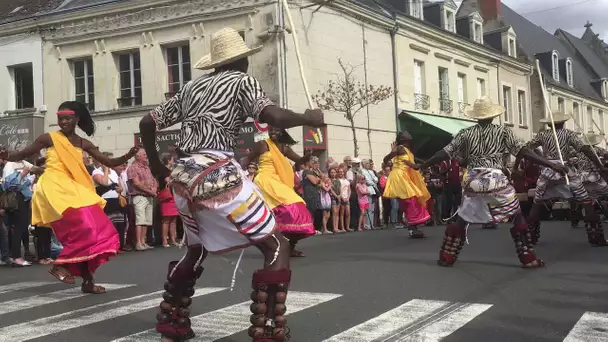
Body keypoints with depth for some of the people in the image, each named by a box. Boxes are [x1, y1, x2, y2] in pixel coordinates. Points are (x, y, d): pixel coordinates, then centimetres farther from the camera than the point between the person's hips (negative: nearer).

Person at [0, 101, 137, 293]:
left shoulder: (83, 144, 11)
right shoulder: (49, 138, -1)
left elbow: (109, 162, 9)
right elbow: (22, 155, 1)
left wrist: (128, 156, -8)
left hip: (73, 189, 6)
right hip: (54, 187, -6)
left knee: (88, 230, 3)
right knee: (82, 227, -22)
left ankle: (87, 281, 10)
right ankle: (60, 265, -7)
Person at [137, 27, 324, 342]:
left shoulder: (192, 87, 21)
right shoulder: (241, 80, 4)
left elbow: (147, 123, 22)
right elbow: (274, 117, -14)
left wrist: (155, 164, 35)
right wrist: (308, 118, 4)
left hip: (182, 177, 7)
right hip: (217, 174, -7)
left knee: (196, 249, 29)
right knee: (277, 247, 0)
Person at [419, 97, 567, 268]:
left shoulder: (465, 134, 7)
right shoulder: (503, 131, 3)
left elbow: (444, 154, 7)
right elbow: (524, 151, -3)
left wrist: (420, 166, 17)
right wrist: (552, 165, -2)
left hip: (474, 181, 2)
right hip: (497, 180, -2)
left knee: (461, 219, 15)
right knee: (517, 217, 9)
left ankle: (447, 257, 17)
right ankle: (529, 259, 6)